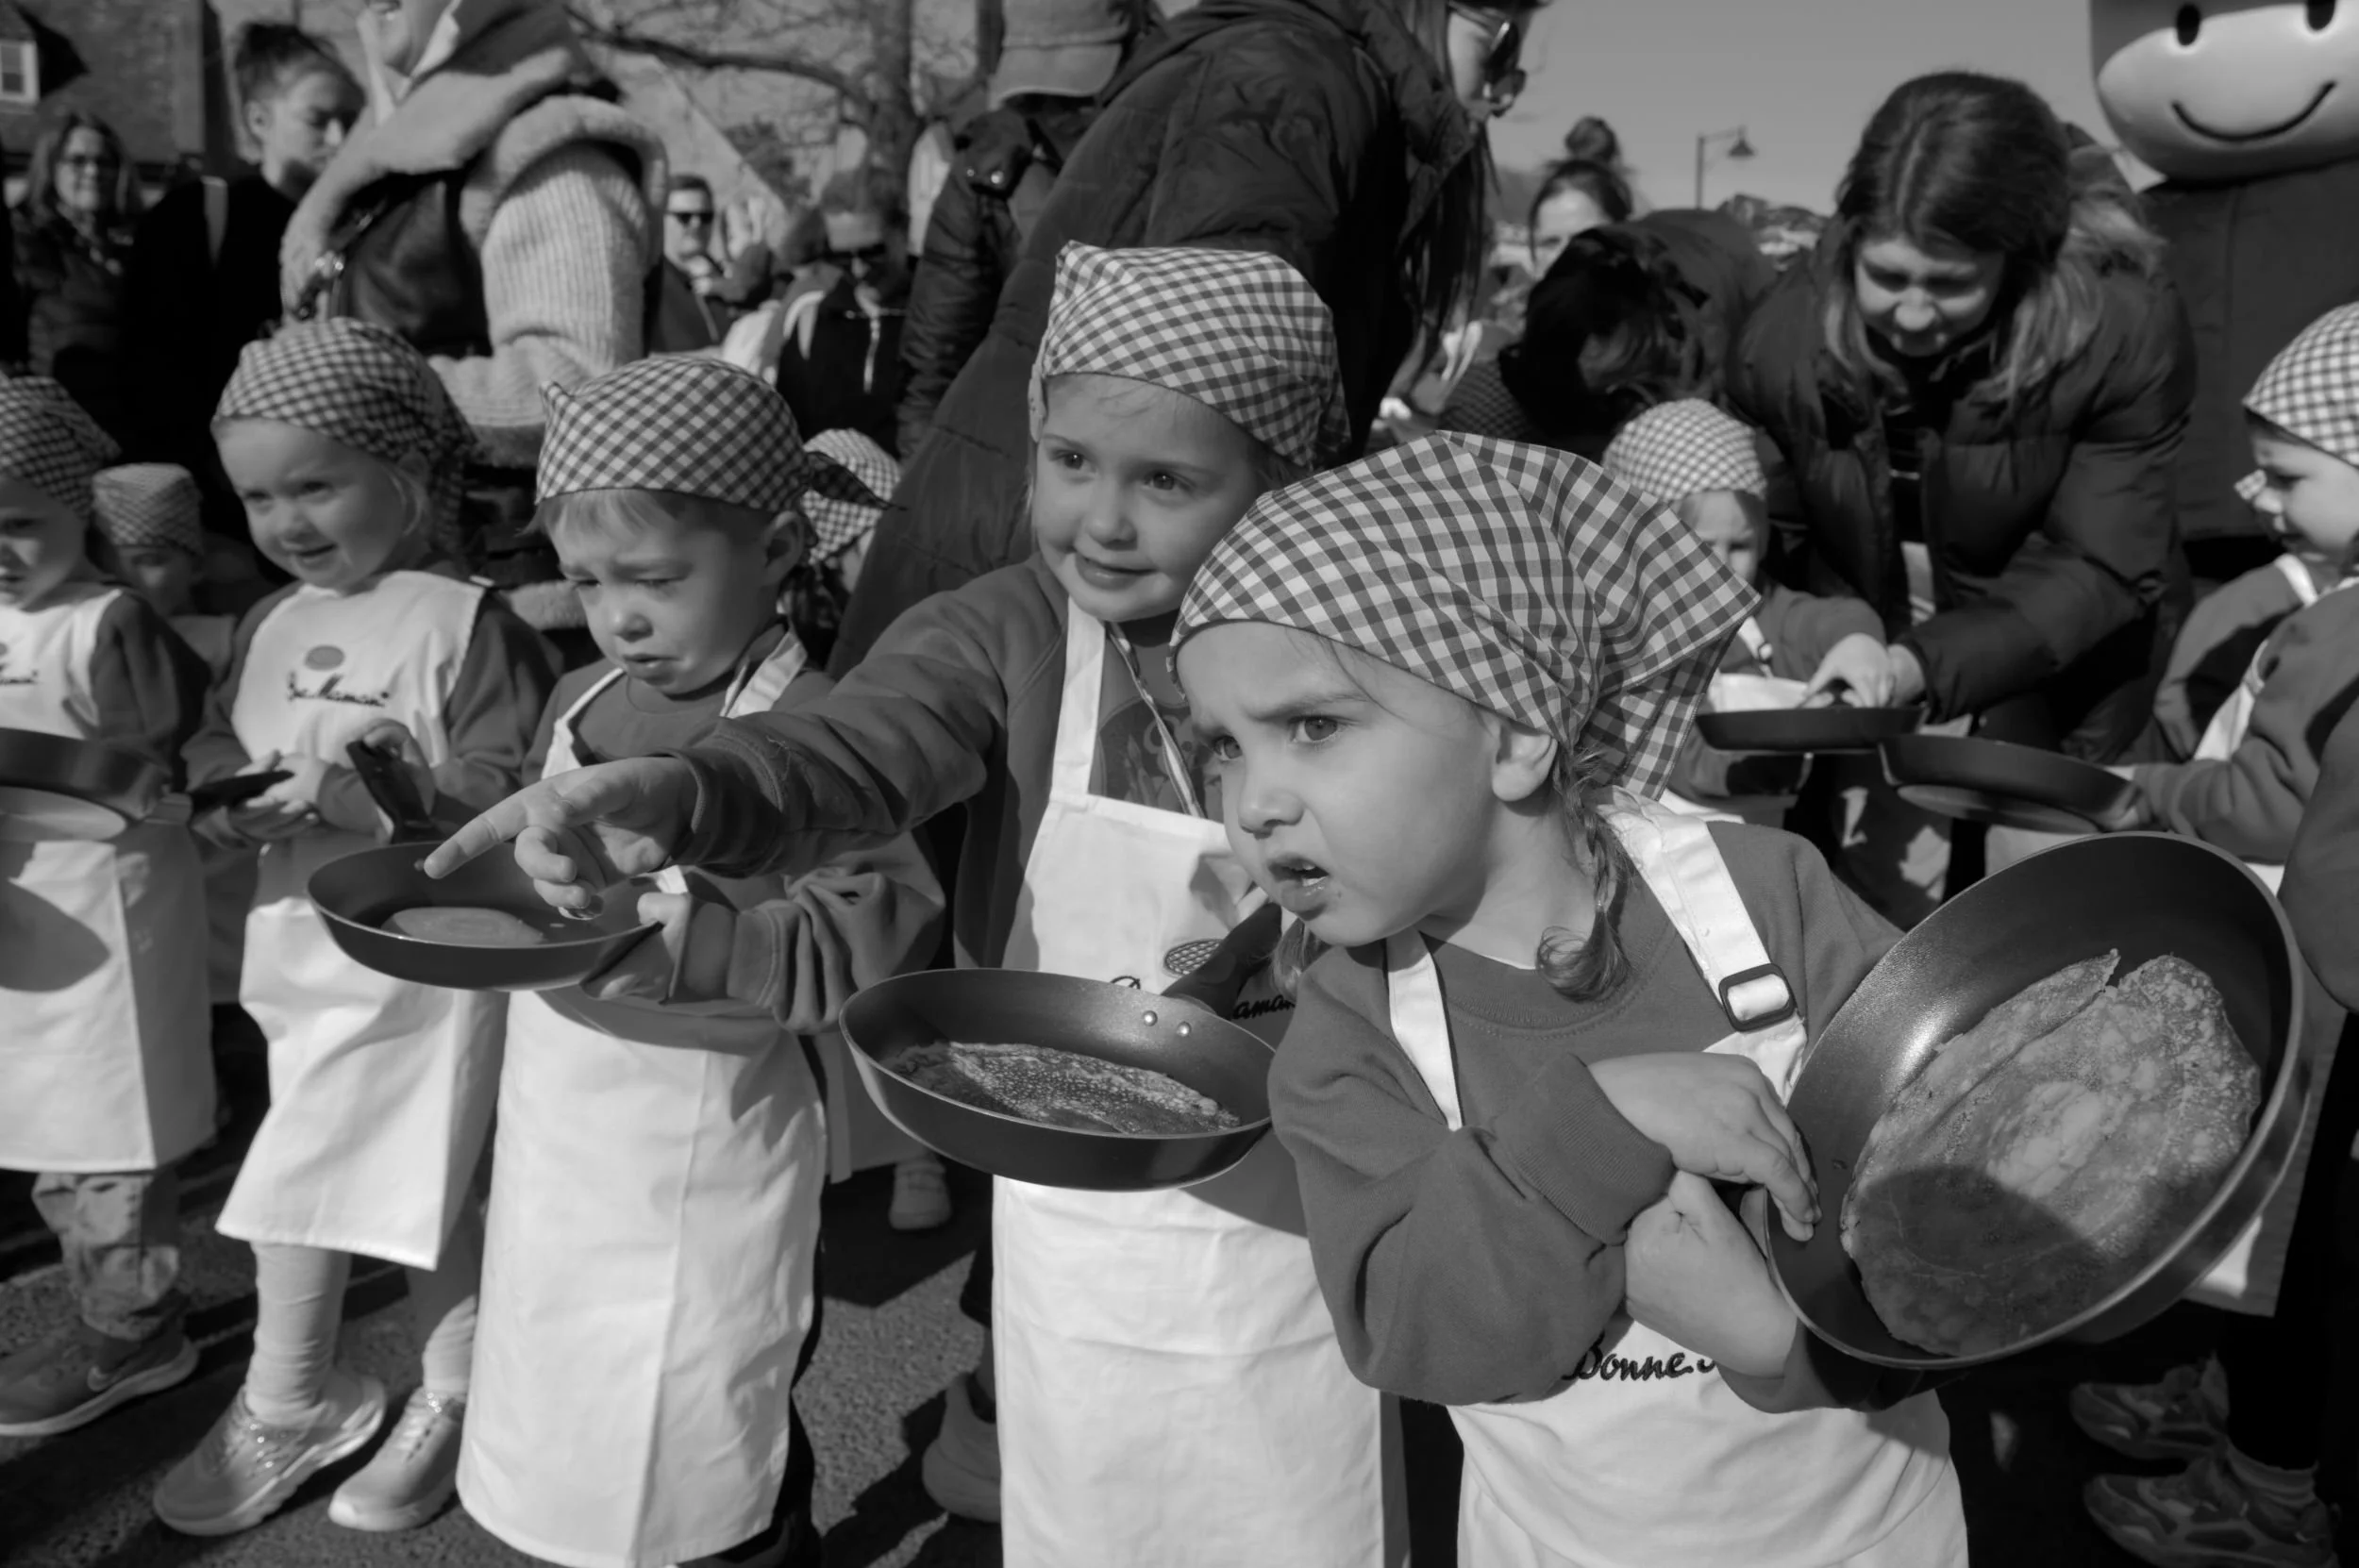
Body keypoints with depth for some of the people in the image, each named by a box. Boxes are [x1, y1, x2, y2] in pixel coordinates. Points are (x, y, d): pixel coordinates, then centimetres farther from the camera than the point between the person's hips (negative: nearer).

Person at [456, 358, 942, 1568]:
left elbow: (873, 930, -27)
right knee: (560, 1436, 23)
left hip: (704, 1147, -7)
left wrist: (681, 938, -33)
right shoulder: (581, 702, 4)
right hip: (559, 1123, 7)